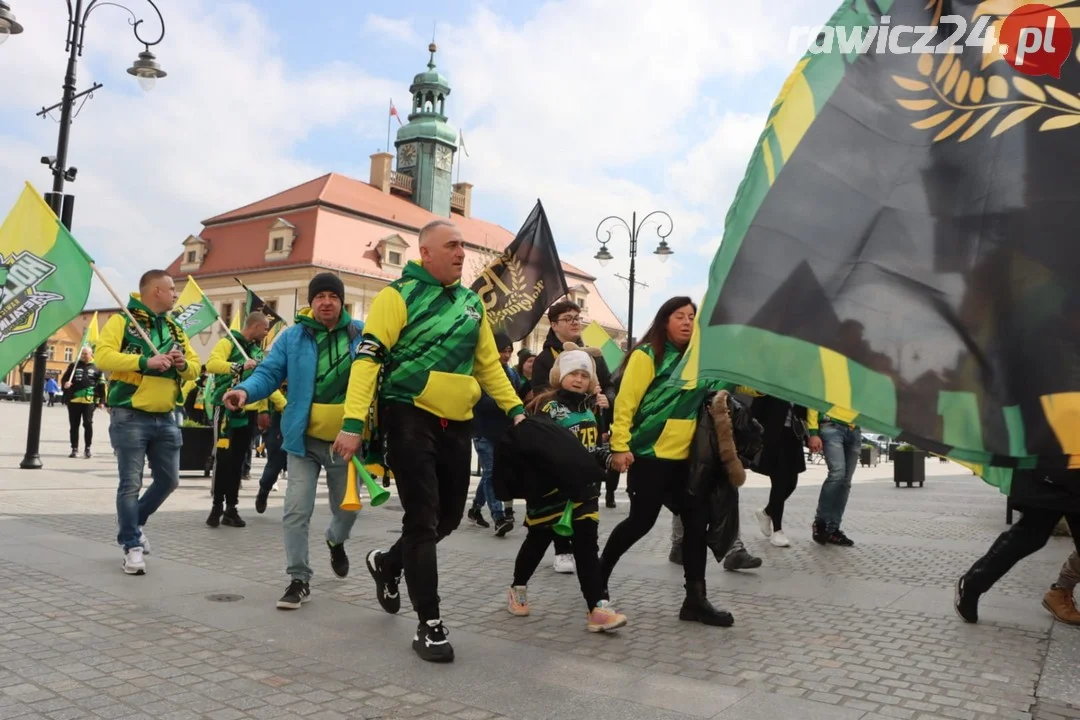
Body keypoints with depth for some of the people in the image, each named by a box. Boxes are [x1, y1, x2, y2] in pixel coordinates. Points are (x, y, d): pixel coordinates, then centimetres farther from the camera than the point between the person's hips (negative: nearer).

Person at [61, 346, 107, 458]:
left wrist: (101, 400, 2)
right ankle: (74, 449, 13)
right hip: (73, 401, 2)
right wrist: (65, 384, -10)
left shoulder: (96, 368, 7)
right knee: (74, 425, 5)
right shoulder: (73, 366, 11)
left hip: (89, 401, -2)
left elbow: (101, 385, 7)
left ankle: (87, 448, 9)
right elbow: (64, 378, 15)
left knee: (88, 424, -3)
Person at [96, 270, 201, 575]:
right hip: (130, 417, -6)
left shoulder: (174, 329, 15)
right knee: (131, 484, -2)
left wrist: (183, 364, -7)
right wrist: (145, 361, -24)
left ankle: (133, 524, 33)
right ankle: (132, 545, 8)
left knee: (168, 480, 11)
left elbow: (195, 367, 15)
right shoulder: (122, 321, -5)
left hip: (165, 419, 7)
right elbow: (103, 357, -17)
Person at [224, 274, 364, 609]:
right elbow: (269, 373, -7)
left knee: (347, 508, 16)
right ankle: (299, 579, 9)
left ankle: (336, 541, 51)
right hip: (304, 440, -1)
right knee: (296, 510, -6)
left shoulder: (362, 334, 0)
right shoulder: (292, 337, -2)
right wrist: (245, 391, -28)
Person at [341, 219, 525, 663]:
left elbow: (488, 362, 19)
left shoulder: (471, 302, 13)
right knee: (423, 520, -4)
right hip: (410, 418, -7)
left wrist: (514, 409, 10)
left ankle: (387, 563, 41)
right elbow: (368, 358, -13)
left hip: (455, 423, 7)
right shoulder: (399, 295, -8)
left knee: (449, 517, 14)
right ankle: (429, 625, 7)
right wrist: (354, 422, -21)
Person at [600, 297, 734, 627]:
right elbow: (626, 401, -12)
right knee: (641, 520, -1)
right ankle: (599, 575, 22)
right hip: (649, 454, -6)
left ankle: (695, 599, 10)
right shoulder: (647, 355, -7)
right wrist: (620, 445, -18)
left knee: (696, 519, 2)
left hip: (682, 456, 7)